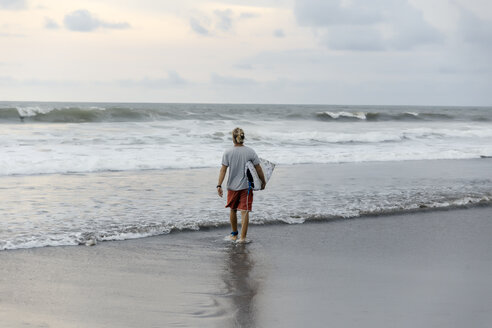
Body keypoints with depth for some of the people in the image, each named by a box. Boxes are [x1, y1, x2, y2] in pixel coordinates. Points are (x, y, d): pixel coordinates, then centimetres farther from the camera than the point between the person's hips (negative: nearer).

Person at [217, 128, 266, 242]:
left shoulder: (228, 153, -6)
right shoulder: (250, 152, -6)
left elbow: (223, 170, -8)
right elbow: (258, 169, -3)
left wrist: (219, 185, -6)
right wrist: (263, 182, 11)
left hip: (232, 186, 1)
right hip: (246, 186, -1)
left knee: (233, 210, 18)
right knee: (245, 211, 1)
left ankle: (234, 234, 31)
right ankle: (243, 237, -2)